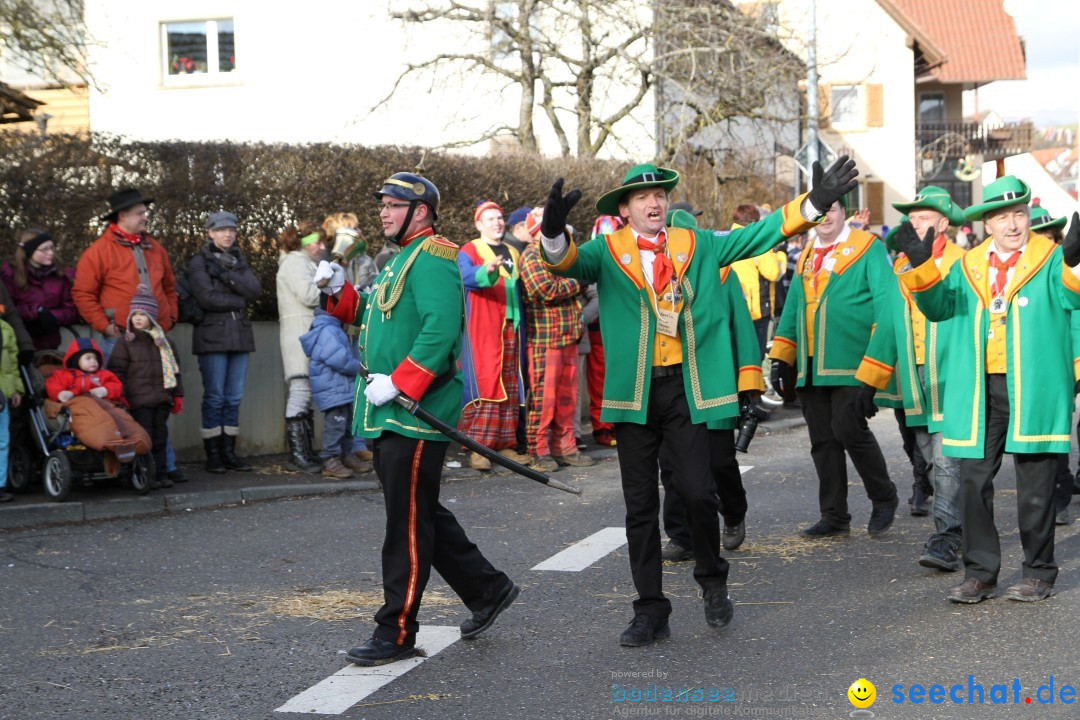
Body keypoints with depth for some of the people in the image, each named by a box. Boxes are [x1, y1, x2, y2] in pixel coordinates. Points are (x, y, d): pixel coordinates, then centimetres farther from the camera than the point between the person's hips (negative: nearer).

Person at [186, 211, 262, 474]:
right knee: (214, 397, -6)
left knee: (234, 397, 4)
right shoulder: (199, 261, 2)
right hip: (212, 336, -5)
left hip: (240, 335, 5)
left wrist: (226, 274, -10)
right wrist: (238, 300, -3)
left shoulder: (239, 261, 18)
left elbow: (254, 290, 0)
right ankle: (213, 455, -1)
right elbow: (207, 298, -11)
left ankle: (229, 452, 9)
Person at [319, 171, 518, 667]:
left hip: (416, 415, -11)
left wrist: (398, 382, -25)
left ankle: (396, 633, 0)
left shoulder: (432, 257, -12)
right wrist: (340, 291, 10)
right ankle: (487, 589, 30)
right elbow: (373, 316, 27)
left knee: (407, 523, -5)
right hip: (389, 418, 11)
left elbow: (441, 329, -24)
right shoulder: (402, 259, 21)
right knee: (421, 515, 17)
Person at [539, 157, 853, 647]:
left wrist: (814, 202, -3)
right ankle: (650, 611, 14)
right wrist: (554, 233, -38)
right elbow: (568, 262, -15)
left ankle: (712, 581, 22)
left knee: (697, 492, -6)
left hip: (687, 388, 0)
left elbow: (757, 236, 6)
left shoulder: (698, 246, 9)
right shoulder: (607, 252, 3)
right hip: (633, 392, 0)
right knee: (640, 505, 5)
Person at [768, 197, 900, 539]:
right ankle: (834, 517, 16)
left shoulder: (869, 249, -4)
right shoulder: (805, 257, 16)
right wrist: (781, 358, 8)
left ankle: (884, 498, 9)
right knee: (822, 441, 7)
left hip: (852, 366, -6)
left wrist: (872, 371, -17)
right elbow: (792, 310, 20)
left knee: (849, 428, -14)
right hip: (810, 368, 6)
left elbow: (886, 310, -10)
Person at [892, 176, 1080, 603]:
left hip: (1033, 389, -3)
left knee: (1034, 485, 4)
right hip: (978, 391, 4)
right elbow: (939, 307, 4)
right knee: (973, 481, 3)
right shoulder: (968, 265, 13)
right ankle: (980, 573, 11)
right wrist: (921, 267, -11)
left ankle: (1039, 572, 17)